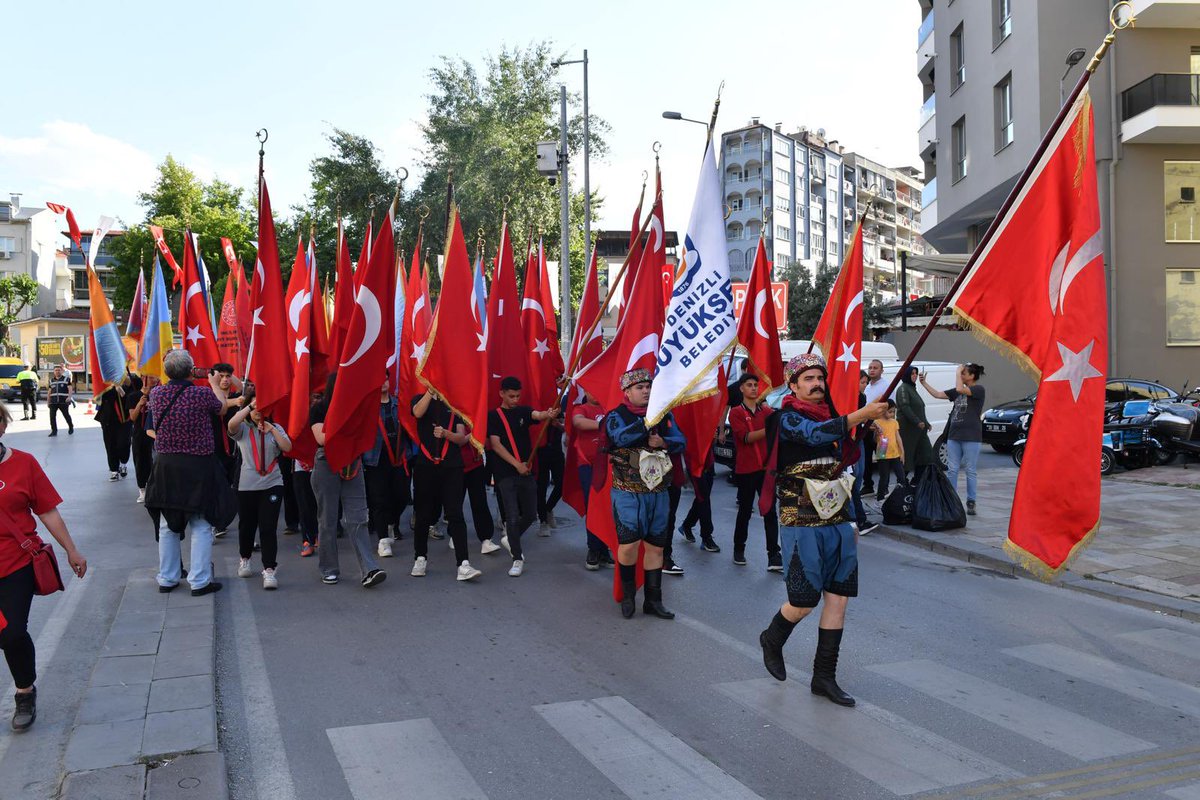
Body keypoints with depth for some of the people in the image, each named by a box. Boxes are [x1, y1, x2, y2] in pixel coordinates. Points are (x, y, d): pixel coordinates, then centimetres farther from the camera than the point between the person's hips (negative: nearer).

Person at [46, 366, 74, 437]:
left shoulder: (66, 378, 4)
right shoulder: (51, 380, 16)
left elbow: (69, 388, -4)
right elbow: (49, 391, 21)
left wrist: (69, 397, -18)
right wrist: (48, 400, 18)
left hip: (63, 401, -3)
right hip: (53, 401, 4)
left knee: (66, 415, 4)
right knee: (52, 416, -5)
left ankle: (71, 427, 26)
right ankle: (54, 431, 2)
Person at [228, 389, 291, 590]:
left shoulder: (275, 428, 8)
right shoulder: (243, 429, 2)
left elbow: (287, 447, -6)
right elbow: (231, 424, -22)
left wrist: (271, 429, -10)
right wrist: (249, 406, -15)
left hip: (272, 485, 0)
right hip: (247, 486, 0)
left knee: (268, 528, -8)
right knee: (247, 526, 14)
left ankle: (269, 570, -8)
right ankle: (245, 559, 39)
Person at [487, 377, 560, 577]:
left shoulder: (523, 411, 8)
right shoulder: (494, 416, 0)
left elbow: (537, 415, -14)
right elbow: (496, 445, -8)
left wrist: (548, 414, -39)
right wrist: (517, 464, -17)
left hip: (527, 471, 4)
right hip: (506, 474, -4)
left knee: (530, 515, 10)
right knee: (513, 517, -5)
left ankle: (510, 540, 36)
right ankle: (517, 559, 7)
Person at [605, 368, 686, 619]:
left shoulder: (665, 414, 11)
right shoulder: (617, 416, -2)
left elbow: (680, 442, 4)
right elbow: (622, 438, -23)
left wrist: (662, 443, -16)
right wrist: (649, 418, -27)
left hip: (658, 492, 4)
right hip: (628, 492, -4)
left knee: (655, 546, 8)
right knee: (629, 543, -9)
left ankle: (653, 600, 19)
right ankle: (628, 593, 15)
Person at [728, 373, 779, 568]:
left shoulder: (766, 410, 10)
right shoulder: (736, 412, -2)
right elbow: (747, 437, -13)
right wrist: (769, 429, -27)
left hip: (766, 467, 3)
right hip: (746, 469, -3)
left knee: (770, 512, -1)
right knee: (745, 511, 8)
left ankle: (774, 556, -1)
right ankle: (739, 549, 26)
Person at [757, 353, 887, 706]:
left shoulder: (830, 415, 12)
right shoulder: (788, 419, -9)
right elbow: (816, 434, -31)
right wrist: (862, 414, -37)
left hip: (838, 522, 6)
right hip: (802, 525, -6)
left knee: (838, 598, 5)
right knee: (804, 602, -3)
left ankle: (824, 677, 16)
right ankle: (772, 640, 29)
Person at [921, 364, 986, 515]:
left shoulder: (979, 389, -5)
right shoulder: (958, 391, 15)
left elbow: (960, 389, -21)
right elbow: (938, 394, 17)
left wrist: (958, 372, -8)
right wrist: (924, 383, 11)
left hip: (971, 437, -6)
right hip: (954, 436, 6)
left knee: (970, 471, 0)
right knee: (952, 470, 4)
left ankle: (971, 503, 8)